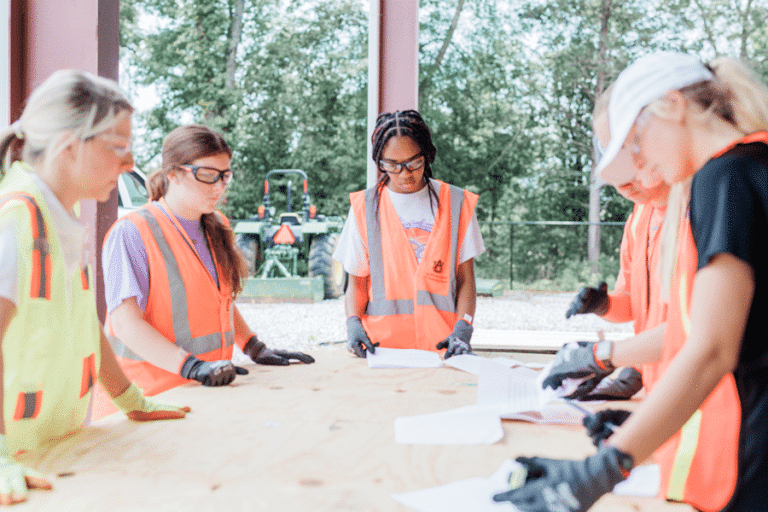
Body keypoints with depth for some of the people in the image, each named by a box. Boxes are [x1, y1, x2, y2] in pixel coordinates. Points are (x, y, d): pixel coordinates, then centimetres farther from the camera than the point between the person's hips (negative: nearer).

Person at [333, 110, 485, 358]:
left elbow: (465, 279, 8)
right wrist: (353, 324, -8)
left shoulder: (456, 203, 9)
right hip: (380, 345, 0)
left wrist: (462, 329, -8)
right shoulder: (365, 206, 8)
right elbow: (357, 282, 10)